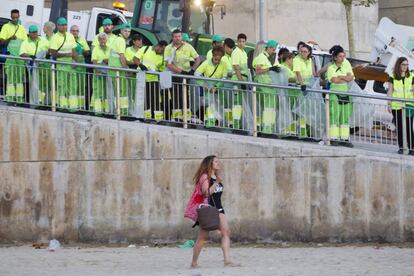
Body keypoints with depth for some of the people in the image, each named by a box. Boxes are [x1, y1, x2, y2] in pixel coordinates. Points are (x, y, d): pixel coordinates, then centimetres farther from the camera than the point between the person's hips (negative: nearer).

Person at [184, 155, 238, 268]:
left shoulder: (216, 177, 16)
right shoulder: (205, 177, -8)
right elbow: (206, 193, -22)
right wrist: (216, 182, -26)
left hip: (218, 209, 7)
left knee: (226, 231, -12)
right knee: (203, 236, -2)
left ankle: (227, 260, -21)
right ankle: (194, 262, 11)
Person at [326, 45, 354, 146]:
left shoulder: (347, 66, 14)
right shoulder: (331, 68, 0)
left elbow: (351, 77, 1)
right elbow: (334, 80, -13)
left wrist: (340, 77, -9)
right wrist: (346, 78, -4)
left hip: (345, 93, 5)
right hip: (335, 93, -5)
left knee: (345, 117, 5)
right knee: (334, 117, -9)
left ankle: (344, 138, 8)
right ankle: (333, 138, -9)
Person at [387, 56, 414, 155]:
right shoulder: (393, 77, 5)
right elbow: (390, 91, 6)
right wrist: (389, 103, -1)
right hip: (396, 106, 1)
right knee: (399, 127, 6)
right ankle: (401, 147, 14)